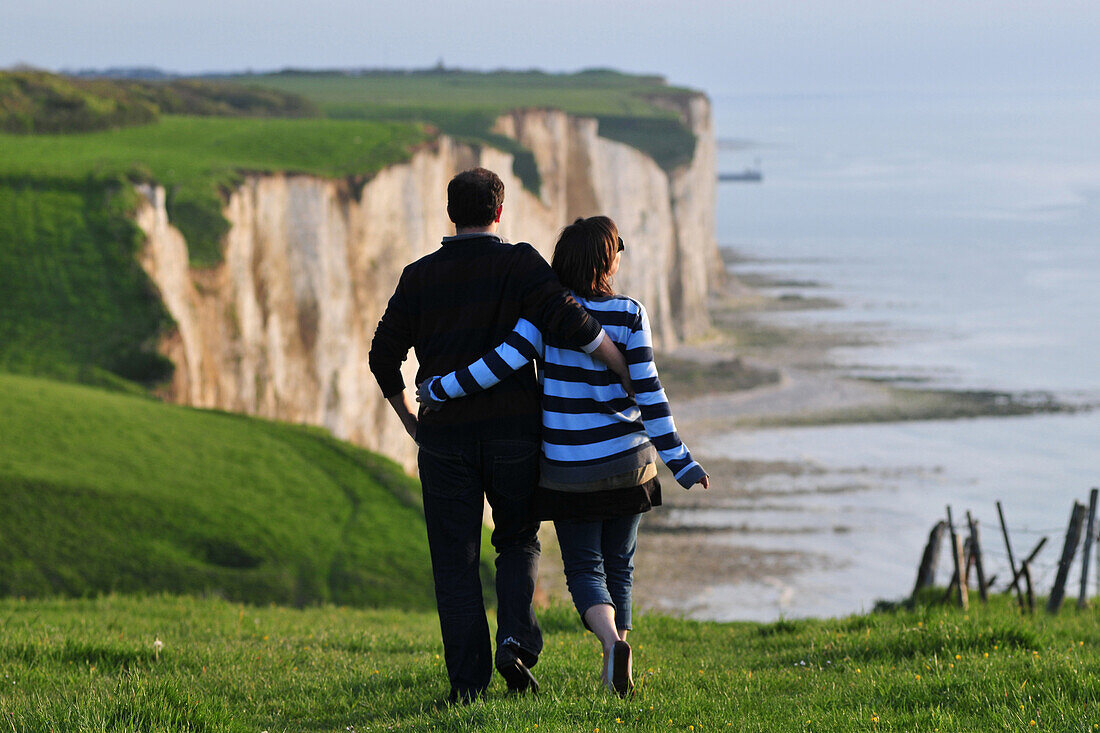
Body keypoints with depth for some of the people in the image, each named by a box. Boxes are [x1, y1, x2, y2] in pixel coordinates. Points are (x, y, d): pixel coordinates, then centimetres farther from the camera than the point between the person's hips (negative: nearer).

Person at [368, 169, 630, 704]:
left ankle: (467, 681, 3)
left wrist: (407, 414, 21)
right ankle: (516, 642, -6)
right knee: (518, 540, 17)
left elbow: (384, 356, 5)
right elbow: (566, 319, -18)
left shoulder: (420, 276, 3)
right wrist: (628, 370, -10)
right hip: (512, 430, -1)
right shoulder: (518, 264, -5)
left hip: (444, 436, 1)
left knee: (455, 560, 7)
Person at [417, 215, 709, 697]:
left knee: (584, 568, 6)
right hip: (627, 462, 1)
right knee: (619, 567, 16)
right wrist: (679, 461, -5)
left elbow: (504, 361, -19)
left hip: (569, 471, -1)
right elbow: (648, 393, -9)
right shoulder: (629, 315, -8)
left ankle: (612, 640, -21)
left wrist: (439, 390, -9)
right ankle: (617, 674, 17)